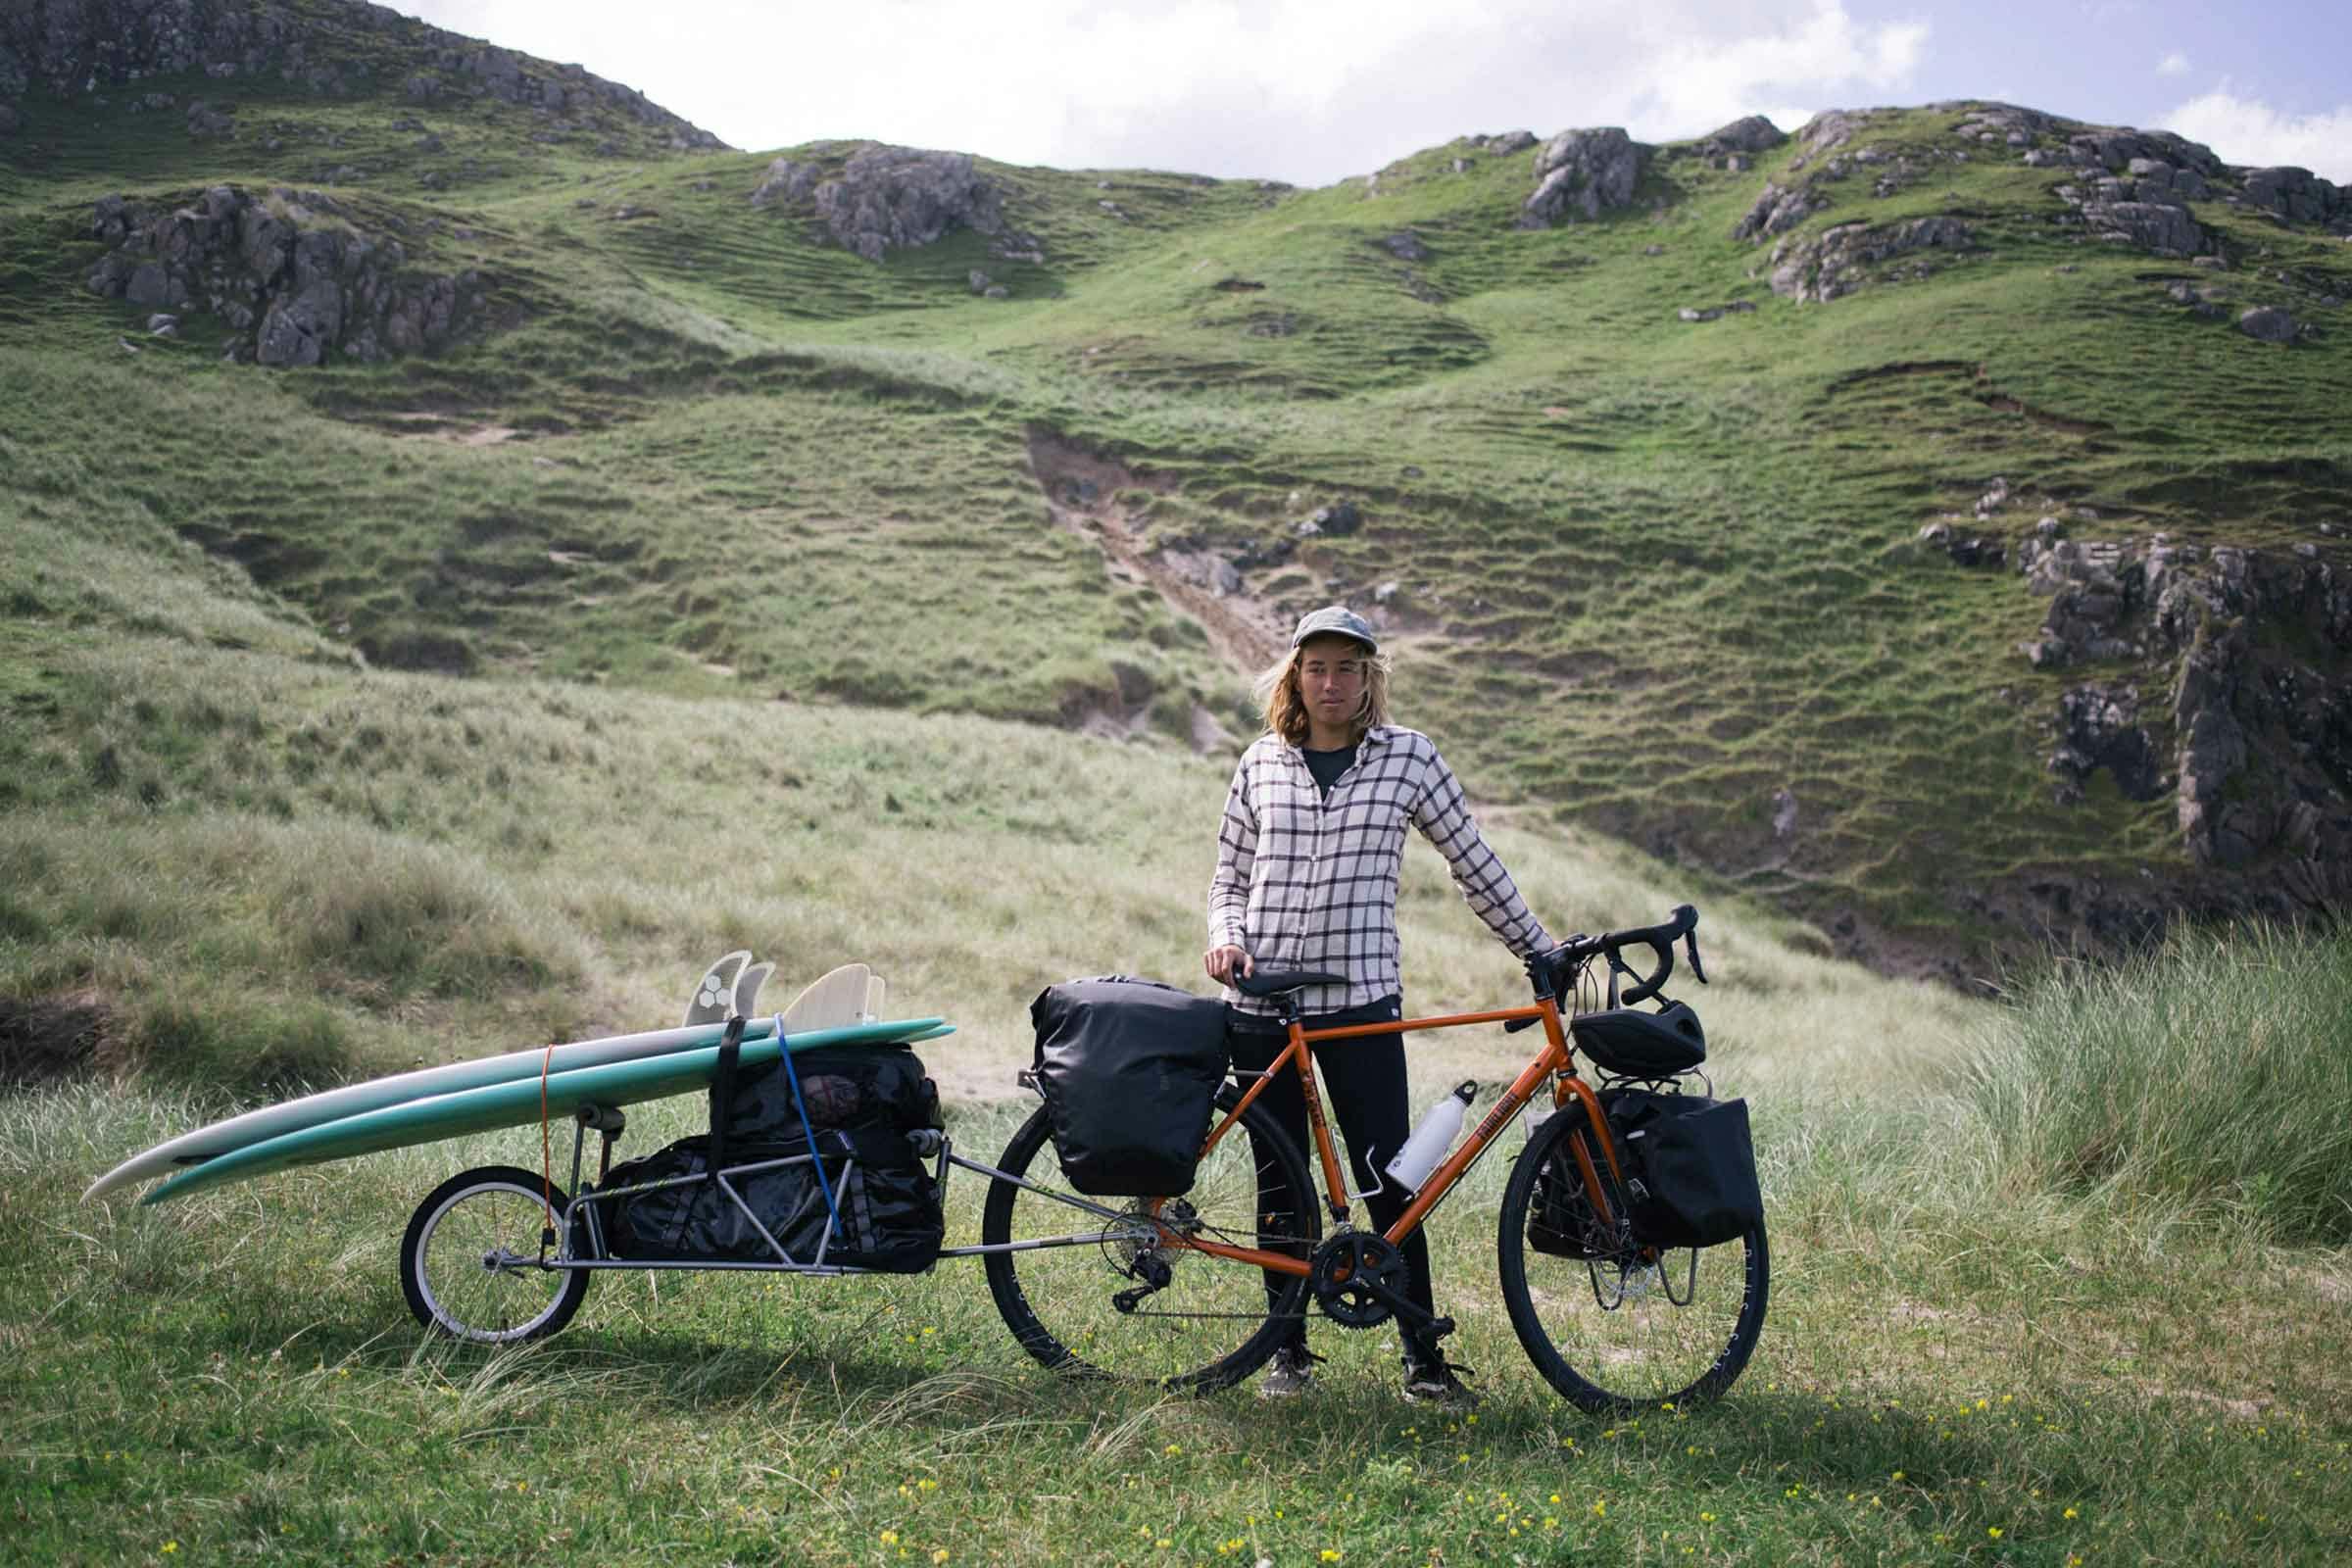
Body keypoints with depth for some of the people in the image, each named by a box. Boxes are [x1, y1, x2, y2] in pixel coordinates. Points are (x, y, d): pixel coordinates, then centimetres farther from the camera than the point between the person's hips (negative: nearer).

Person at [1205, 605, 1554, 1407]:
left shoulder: (1408, 757, 2)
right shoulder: (1262, 764, 7)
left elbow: (1474, 864, 8)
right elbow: (1229, 875, 14)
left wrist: (1542, 950, 10)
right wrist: (1225, 937, -5)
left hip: (1361, 1002, -2)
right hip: (1260, 1004, 2)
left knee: (1389, 1183, -4)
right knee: (1282, 1183, 8)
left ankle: (1424, 1359, 5)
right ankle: (1289, 1350, 20)